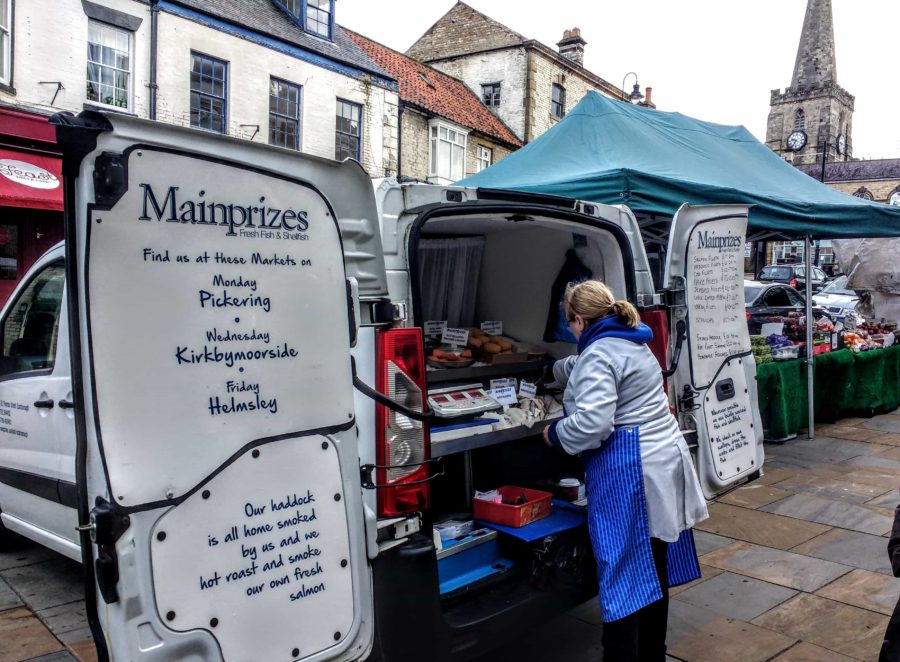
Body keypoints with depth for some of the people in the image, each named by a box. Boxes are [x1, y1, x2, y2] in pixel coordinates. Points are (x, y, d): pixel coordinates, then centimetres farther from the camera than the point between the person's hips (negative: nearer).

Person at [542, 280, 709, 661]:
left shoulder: (598, 354, -14)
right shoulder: (633, 343, 16)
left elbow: (592, 422, -25)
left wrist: (554, 434, -8)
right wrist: (553, 371, 51)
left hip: (628, 474, -10)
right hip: (663, 461, 10)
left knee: (624, 575, -2)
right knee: (654, 569, 19)